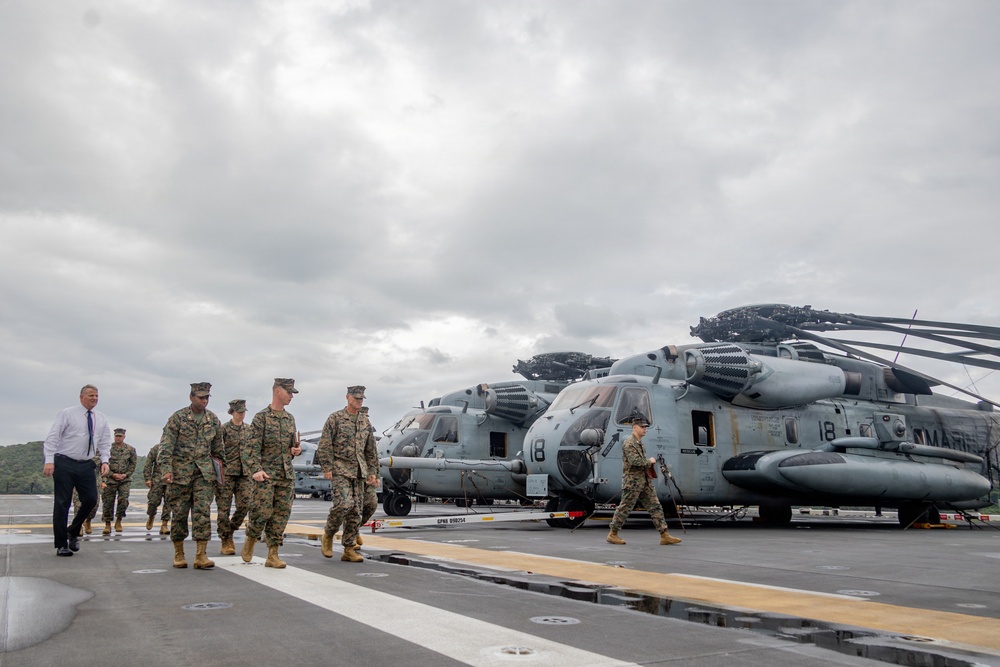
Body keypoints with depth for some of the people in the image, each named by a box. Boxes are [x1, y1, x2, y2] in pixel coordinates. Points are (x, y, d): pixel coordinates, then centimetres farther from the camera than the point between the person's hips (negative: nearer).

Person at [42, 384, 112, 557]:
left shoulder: (101, 419, 10)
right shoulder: (67, 414, -4)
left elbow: (105, 443, 15)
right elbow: (52, 437, -7)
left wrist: (104, 460, -1)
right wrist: (49, 460, -16)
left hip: (86, 465, 5)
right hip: (64, 463, -4)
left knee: (91, 499, -2)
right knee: (62, 503, -1)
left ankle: (73, 531, 23)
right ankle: (61, 545, 8)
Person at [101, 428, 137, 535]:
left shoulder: (130, 449, 5)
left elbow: (133, 464, 8)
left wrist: (125, 475, -5)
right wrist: (113, 474, -9)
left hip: (125, 479, 0)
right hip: (110, 479, 0)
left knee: (123, 500, -10)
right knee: (108, 502, 0)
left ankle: (118, 521, 8)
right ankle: (107, 524, 12)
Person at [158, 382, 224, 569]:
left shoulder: (213, 420, 8)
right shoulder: (178, 418, -3)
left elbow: (217, 447, 17)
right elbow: (166, 445, -9)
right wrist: (166, 469, -18)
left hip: (204, 472, 2)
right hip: (180, 472, -2)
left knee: (203, 511, -7)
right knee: (179, 513, 5)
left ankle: (201, 555, -7)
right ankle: (178, 553, 19)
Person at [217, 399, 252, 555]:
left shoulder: (249, 429, 12)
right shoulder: (224, 429, -3)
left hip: (245, 473, 4)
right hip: (227, 473, -4)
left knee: (245, 505, -4)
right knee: (224, 508, -1)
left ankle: (230, 532, 19)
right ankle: (226, 542, 8)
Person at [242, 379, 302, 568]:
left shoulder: (290, 418, 15)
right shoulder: (261, 417, -4)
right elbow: (253, 447, -10)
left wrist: (295, 450, 3)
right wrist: (256, 470, -22)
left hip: (287, 475, 6)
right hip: (266, 474, -6)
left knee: (282, 514, 2)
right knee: (262, 512, -8)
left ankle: (272, 555, 8)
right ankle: (251, 540, 21)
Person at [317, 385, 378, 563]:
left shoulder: (365, 421, 14)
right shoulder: (335, 418, -2)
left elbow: (371, 450, 18)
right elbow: (324, 446, -5)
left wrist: (372, 472, 12)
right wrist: (326, 468, -12)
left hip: (359, 472, 5)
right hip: (340, 470, -5)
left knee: (356, 511, 2)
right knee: (344, 503, -20)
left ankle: (349, 550, 9)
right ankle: (328, 535, 5)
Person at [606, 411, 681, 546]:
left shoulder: (640, 443, 17)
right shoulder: (629, 443, -13)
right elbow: (635, 461, -25)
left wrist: (649, 463, 12)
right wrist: (650, 461, -11)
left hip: (645, 482, 9)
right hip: (632, 481, -9)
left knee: (655, 507, 4)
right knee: (624, 508, -1)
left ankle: (664, 535, 4)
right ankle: (612, 534, 11)